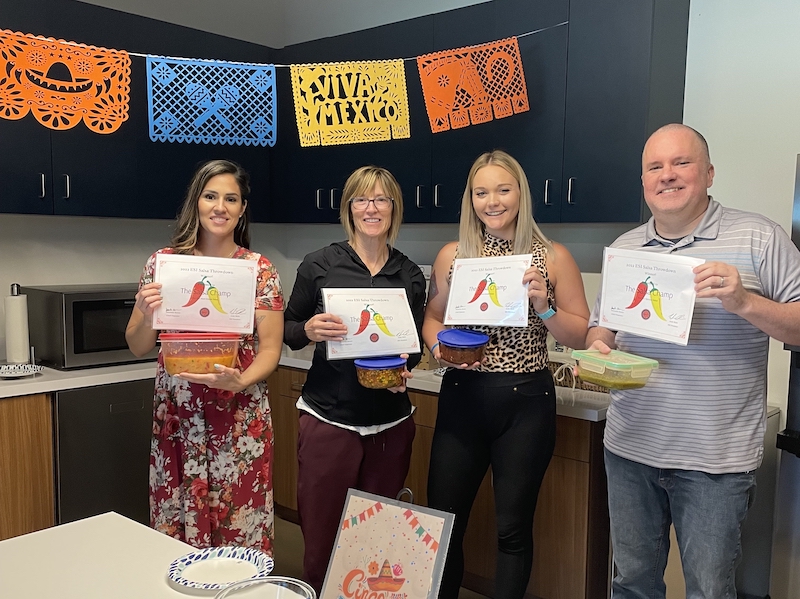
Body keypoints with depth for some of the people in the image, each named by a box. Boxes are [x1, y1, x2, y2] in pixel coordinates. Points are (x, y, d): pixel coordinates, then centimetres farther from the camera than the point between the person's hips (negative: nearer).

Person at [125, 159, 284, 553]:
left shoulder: (259, 269, -1)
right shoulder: (164, 262, 3)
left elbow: (270, 348, -2)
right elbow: (137, 347, 5)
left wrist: (240, 381, -21)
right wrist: (147, 316, -16)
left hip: (240, 420, -1)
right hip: (176, 418, 2)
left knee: (241, 532, 3)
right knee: (175, 526, 8)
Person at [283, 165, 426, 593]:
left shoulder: (410, 276, 5)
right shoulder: (319, 265, -2)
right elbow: (287, 332, 4)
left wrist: (404, 370, -7)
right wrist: (309, 330, -17)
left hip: (390, 424, 2)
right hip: (329, 419, -2)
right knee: (321, 539, 4)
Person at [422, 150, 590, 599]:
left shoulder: (554, 257, -1)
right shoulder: (452, 256, 4)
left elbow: (581, 335, 1)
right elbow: (432, 319, 12)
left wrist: (543, 306, -16)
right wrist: (440, 345, -9)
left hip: (526, 401, -2)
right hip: (462, 397, 2)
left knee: (513, 526, 10)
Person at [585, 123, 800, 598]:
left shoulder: (758, 238, -5)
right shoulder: (623, 248, 9)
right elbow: (601, 327, 17)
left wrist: (744, 302, -22)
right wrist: (598, 348, -5)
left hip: (714, 460, -4)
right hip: (629, 450, 4)